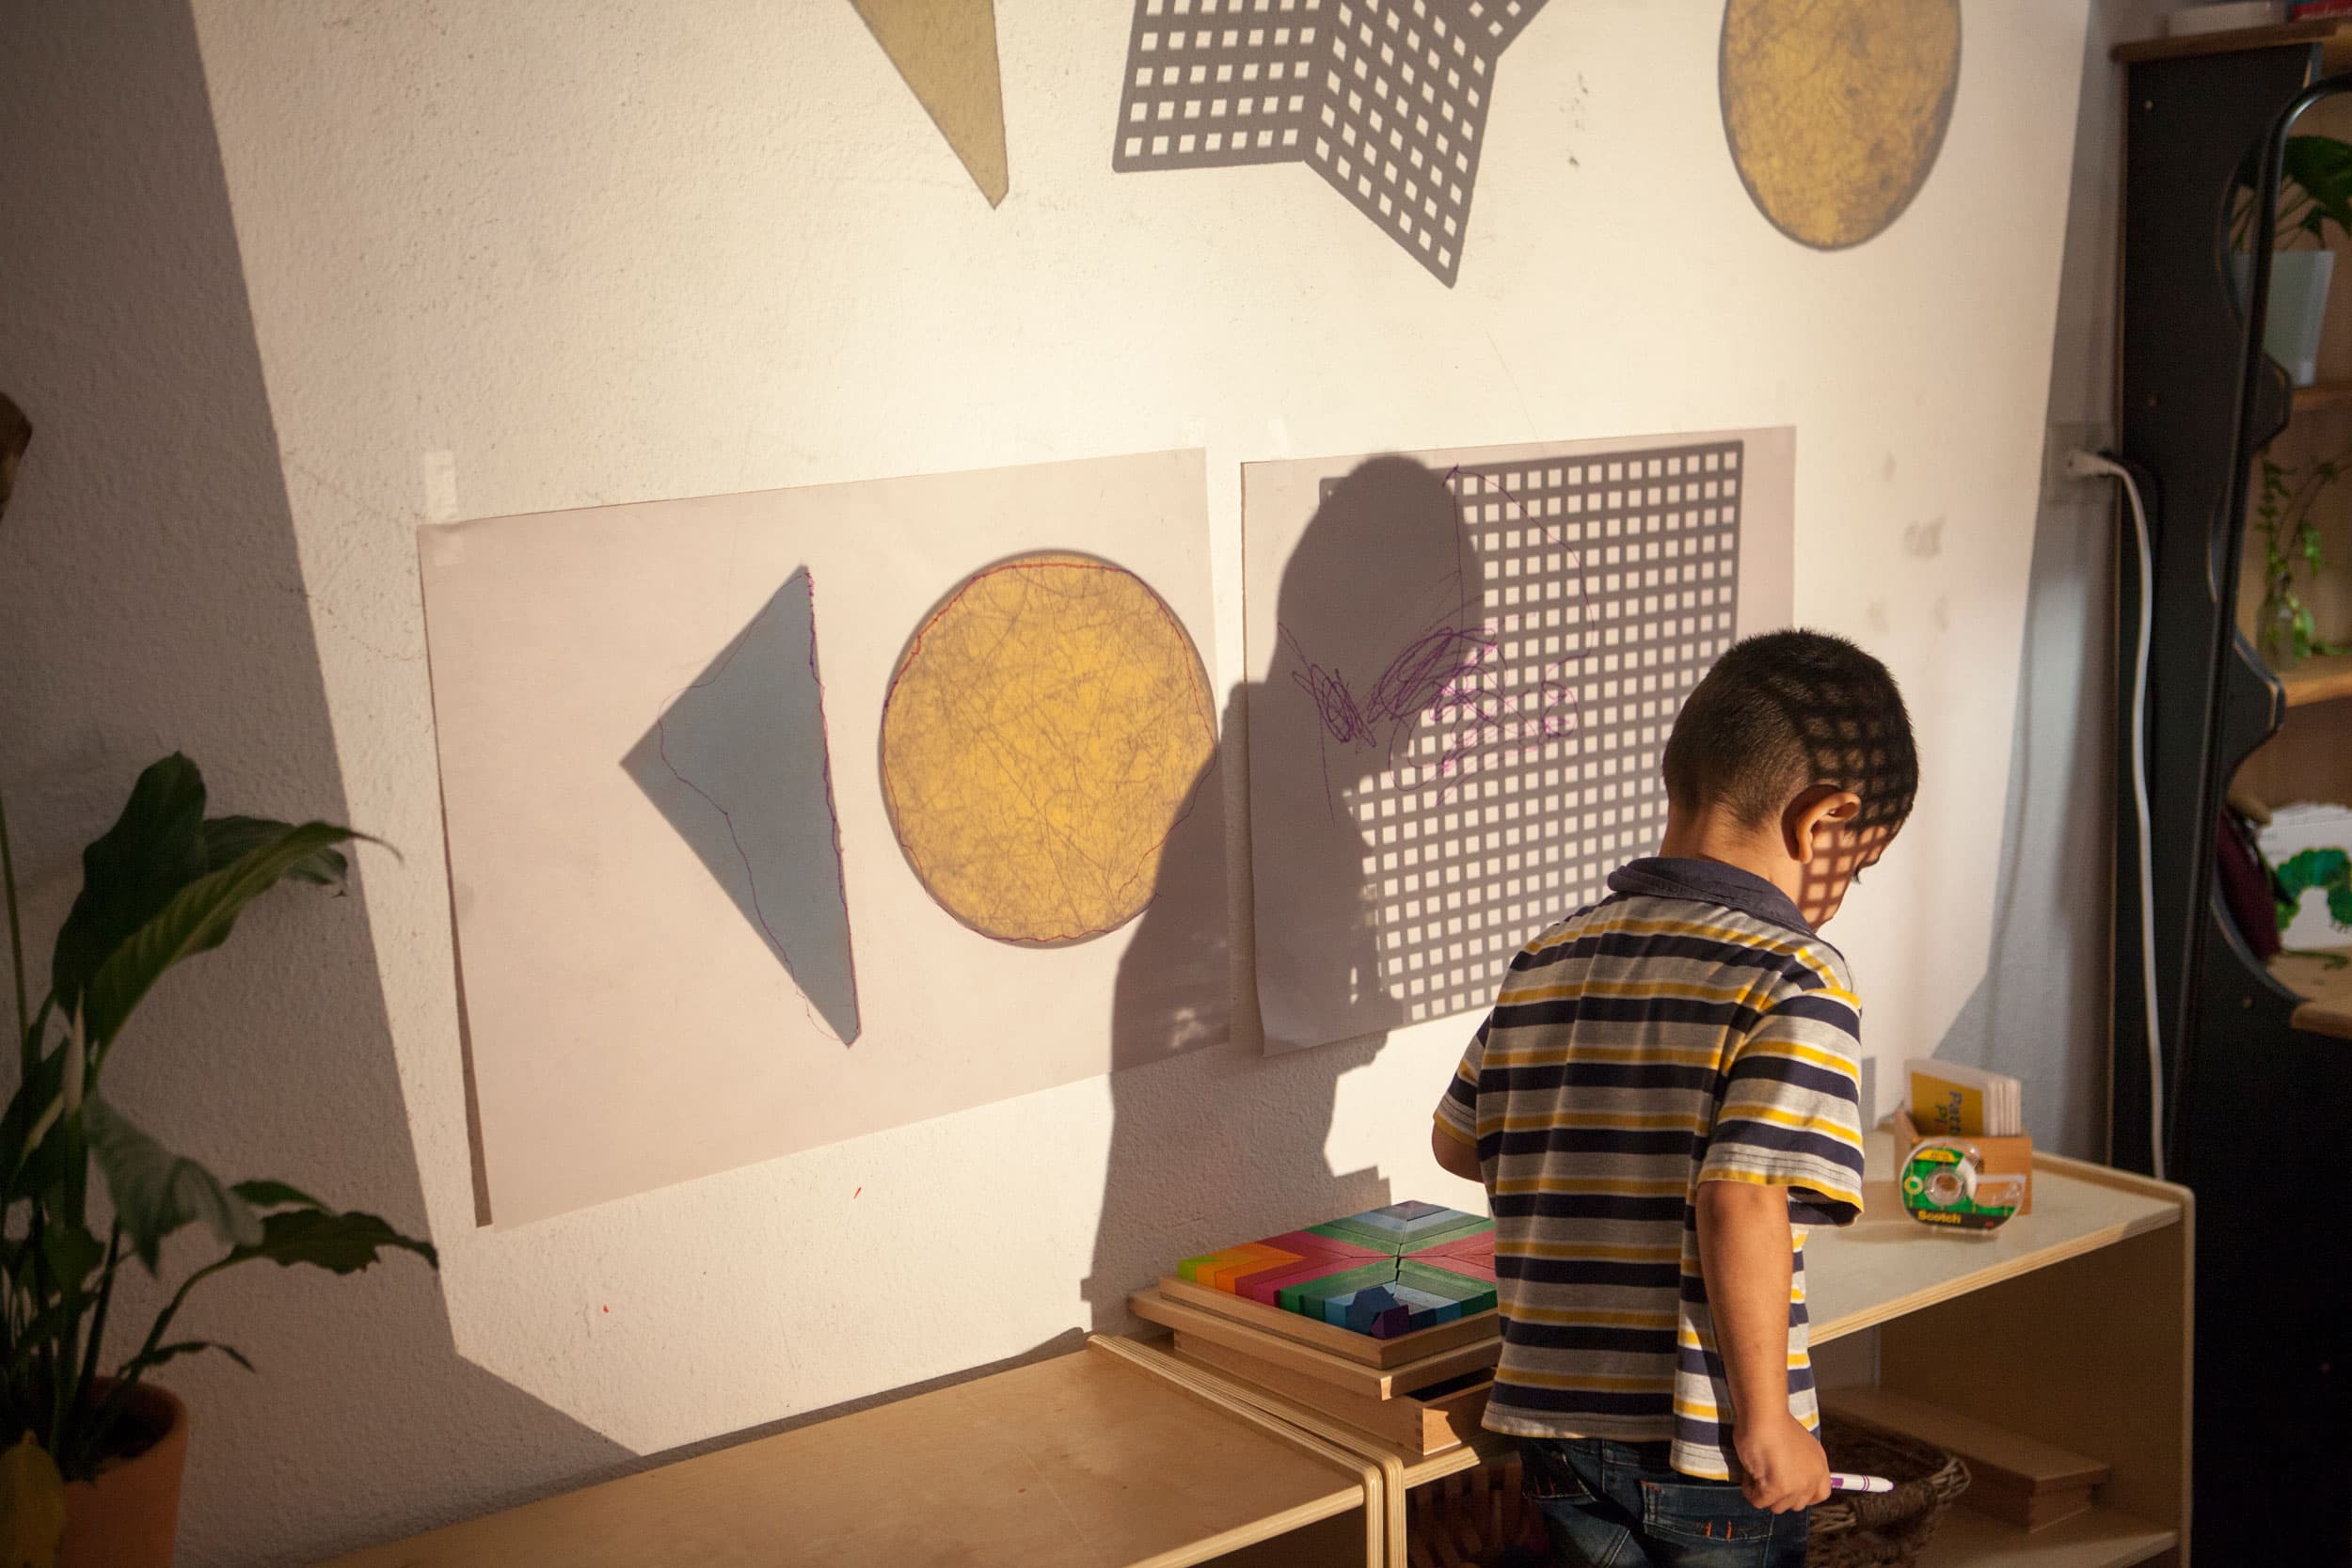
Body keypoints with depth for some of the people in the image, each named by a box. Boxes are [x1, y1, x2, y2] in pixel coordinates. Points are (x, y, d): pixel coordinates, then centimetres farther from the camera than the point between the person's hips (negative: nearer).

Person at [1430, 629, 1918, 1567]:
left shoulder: (1546, 962, 4)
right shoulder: (1793, 982, -16)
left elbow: (1459, 1142, 15)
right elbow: (1743, 1208, -26)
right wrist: (1766, 1420, -18)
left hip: (1557, 1428, 5)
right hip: (1702, 1451, -5)